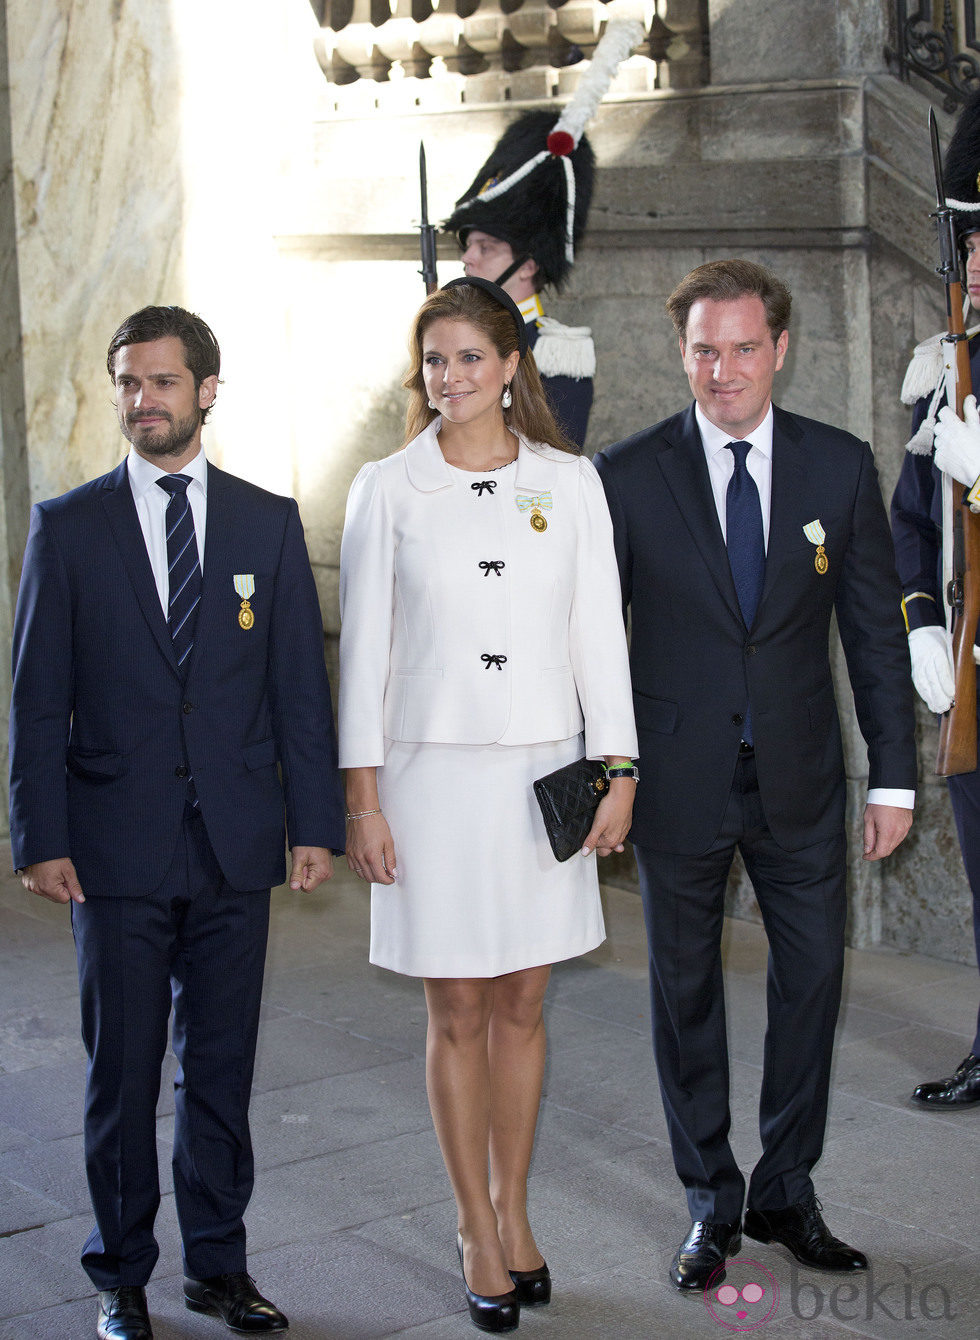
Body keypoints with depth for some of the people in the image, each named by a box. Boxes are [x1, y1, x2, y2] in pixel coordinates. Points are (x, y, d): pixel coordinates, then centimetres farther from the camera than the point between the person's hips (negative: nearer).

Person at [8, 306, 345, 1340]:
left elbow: (300, 684, 6)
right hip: (117, 846, -1)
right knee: (121, 1072, 7)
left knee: (221, 1067, 11)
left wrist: (315, 822, 0)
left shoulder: (269, 522, 6)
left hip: (236, 841, 2)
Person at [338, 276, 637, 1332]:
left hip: (546, 771, 1)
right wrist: (363, 799, -5)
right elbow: (364, 647, -1)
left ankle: (513, 1206, 29)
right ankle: (478, 1233, 21)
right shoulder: (386, 491, -1)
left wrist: (618, 770, 0)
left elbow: (599, 630, 4)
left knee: (522, 1006, 11)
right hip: (434, 771, -1)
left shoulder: (569, 482, 2)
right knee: (458, 1017, 7)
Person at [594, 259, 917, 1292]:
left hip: (799, 777, 2)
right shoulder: (627, 476, -4)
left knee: (813, 975, 7)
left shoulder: (842, 466, 0)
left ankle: (786, 1192, 25)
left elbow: (875, 628, 3)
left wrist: (893, 776, 1)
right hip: (677, 774, -1)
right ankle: (711, 1204, 24)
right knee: (684, 987, 8)